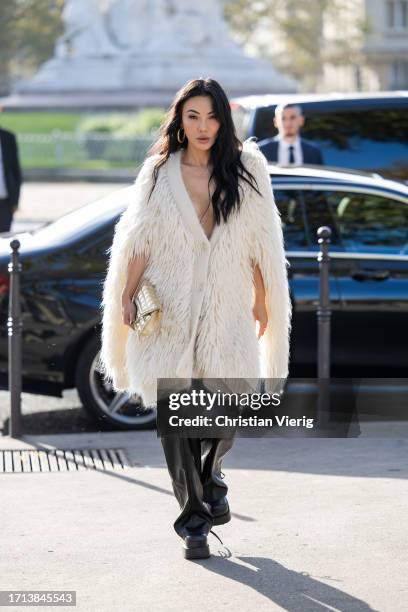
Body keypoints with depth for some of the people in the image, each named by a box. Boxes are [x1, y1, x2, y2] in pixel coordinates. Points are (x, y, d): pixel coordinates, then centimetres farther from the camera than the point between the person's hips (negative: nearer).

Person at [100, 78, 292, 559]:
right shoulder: (159, 173, 3)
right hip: (169, 308, 0)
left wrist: (261, 300, 6)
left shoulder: (247, 168, 2)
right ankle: (194, 516, 8)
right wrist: (127, 297, -2)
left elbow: (260, 242, 6)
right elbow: (139, 240, 4)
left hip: (226, 308, 0)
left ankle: (209, 475, 34)